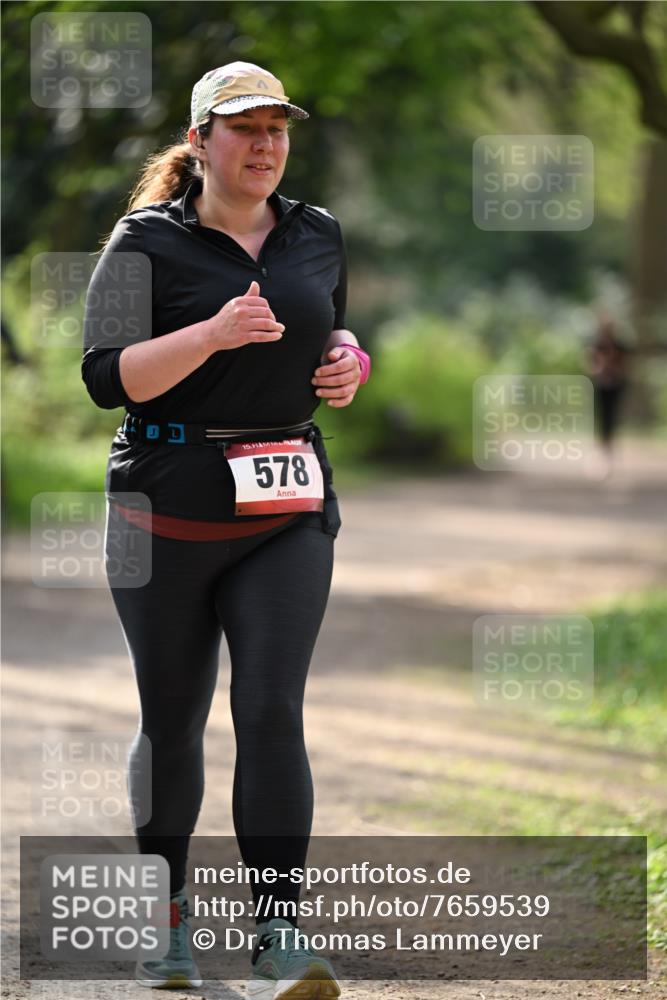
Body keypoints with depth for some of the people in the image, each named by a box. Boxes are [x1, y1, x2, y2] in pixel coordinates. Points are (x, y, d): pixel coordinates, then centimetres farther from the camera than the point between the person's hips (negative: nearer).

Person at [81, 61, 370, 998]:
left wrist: (348, 361, 5)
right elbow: (108, 377, -13)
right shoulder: (147, 243, -5)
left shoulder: (318, 236, 11)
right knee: (172, 721, 7)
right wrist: (214, 333, -25)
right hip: (169, 507, -2)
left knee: (272, 709, -11)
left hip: (290, 509, 2)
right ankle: (163, 916, 27)